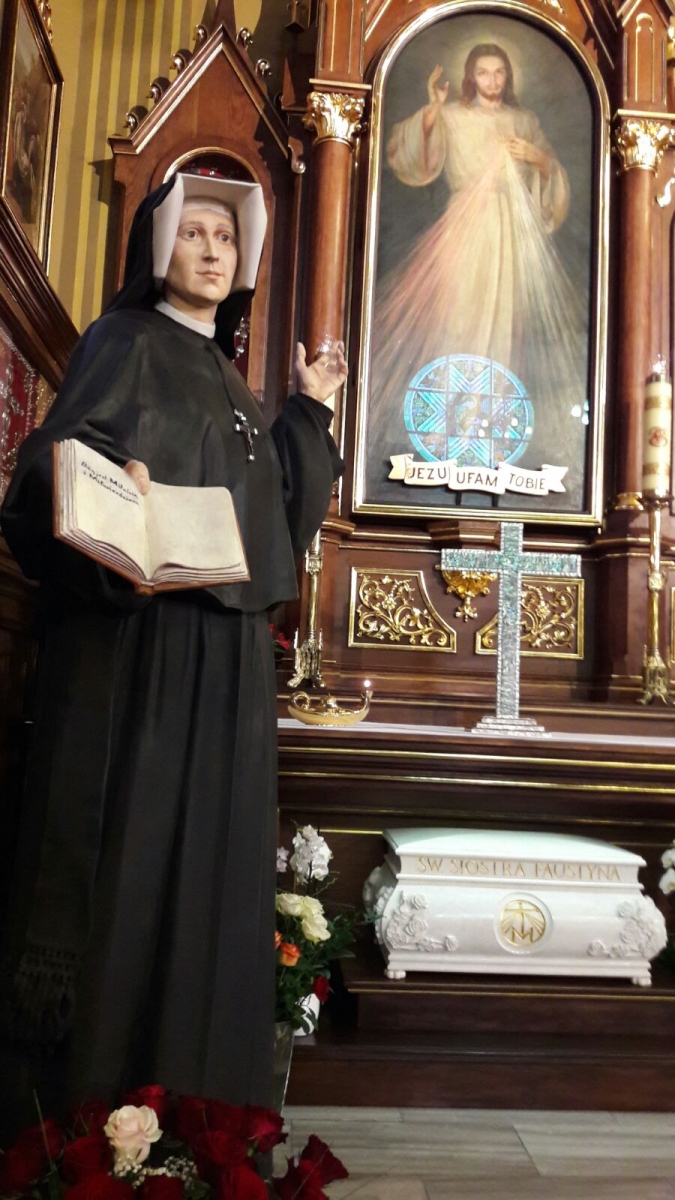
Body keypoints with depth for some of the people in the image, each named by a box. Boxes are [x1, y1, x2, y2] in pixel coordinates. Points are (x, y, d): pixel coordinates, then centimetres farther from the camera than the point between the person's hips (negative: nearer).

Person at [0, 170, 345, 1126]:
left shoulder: (224, 374, 23)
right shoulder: (125, 339, 4)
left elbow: (278, 504, 24)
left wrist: (310, 408, 23)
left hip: (229, 647, 7)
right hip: (137, 632, -7)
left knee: (210, 845, 7)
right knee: (124, 835, -5)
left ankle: (187, 1067, 19)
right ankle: (91, 1063, 8)